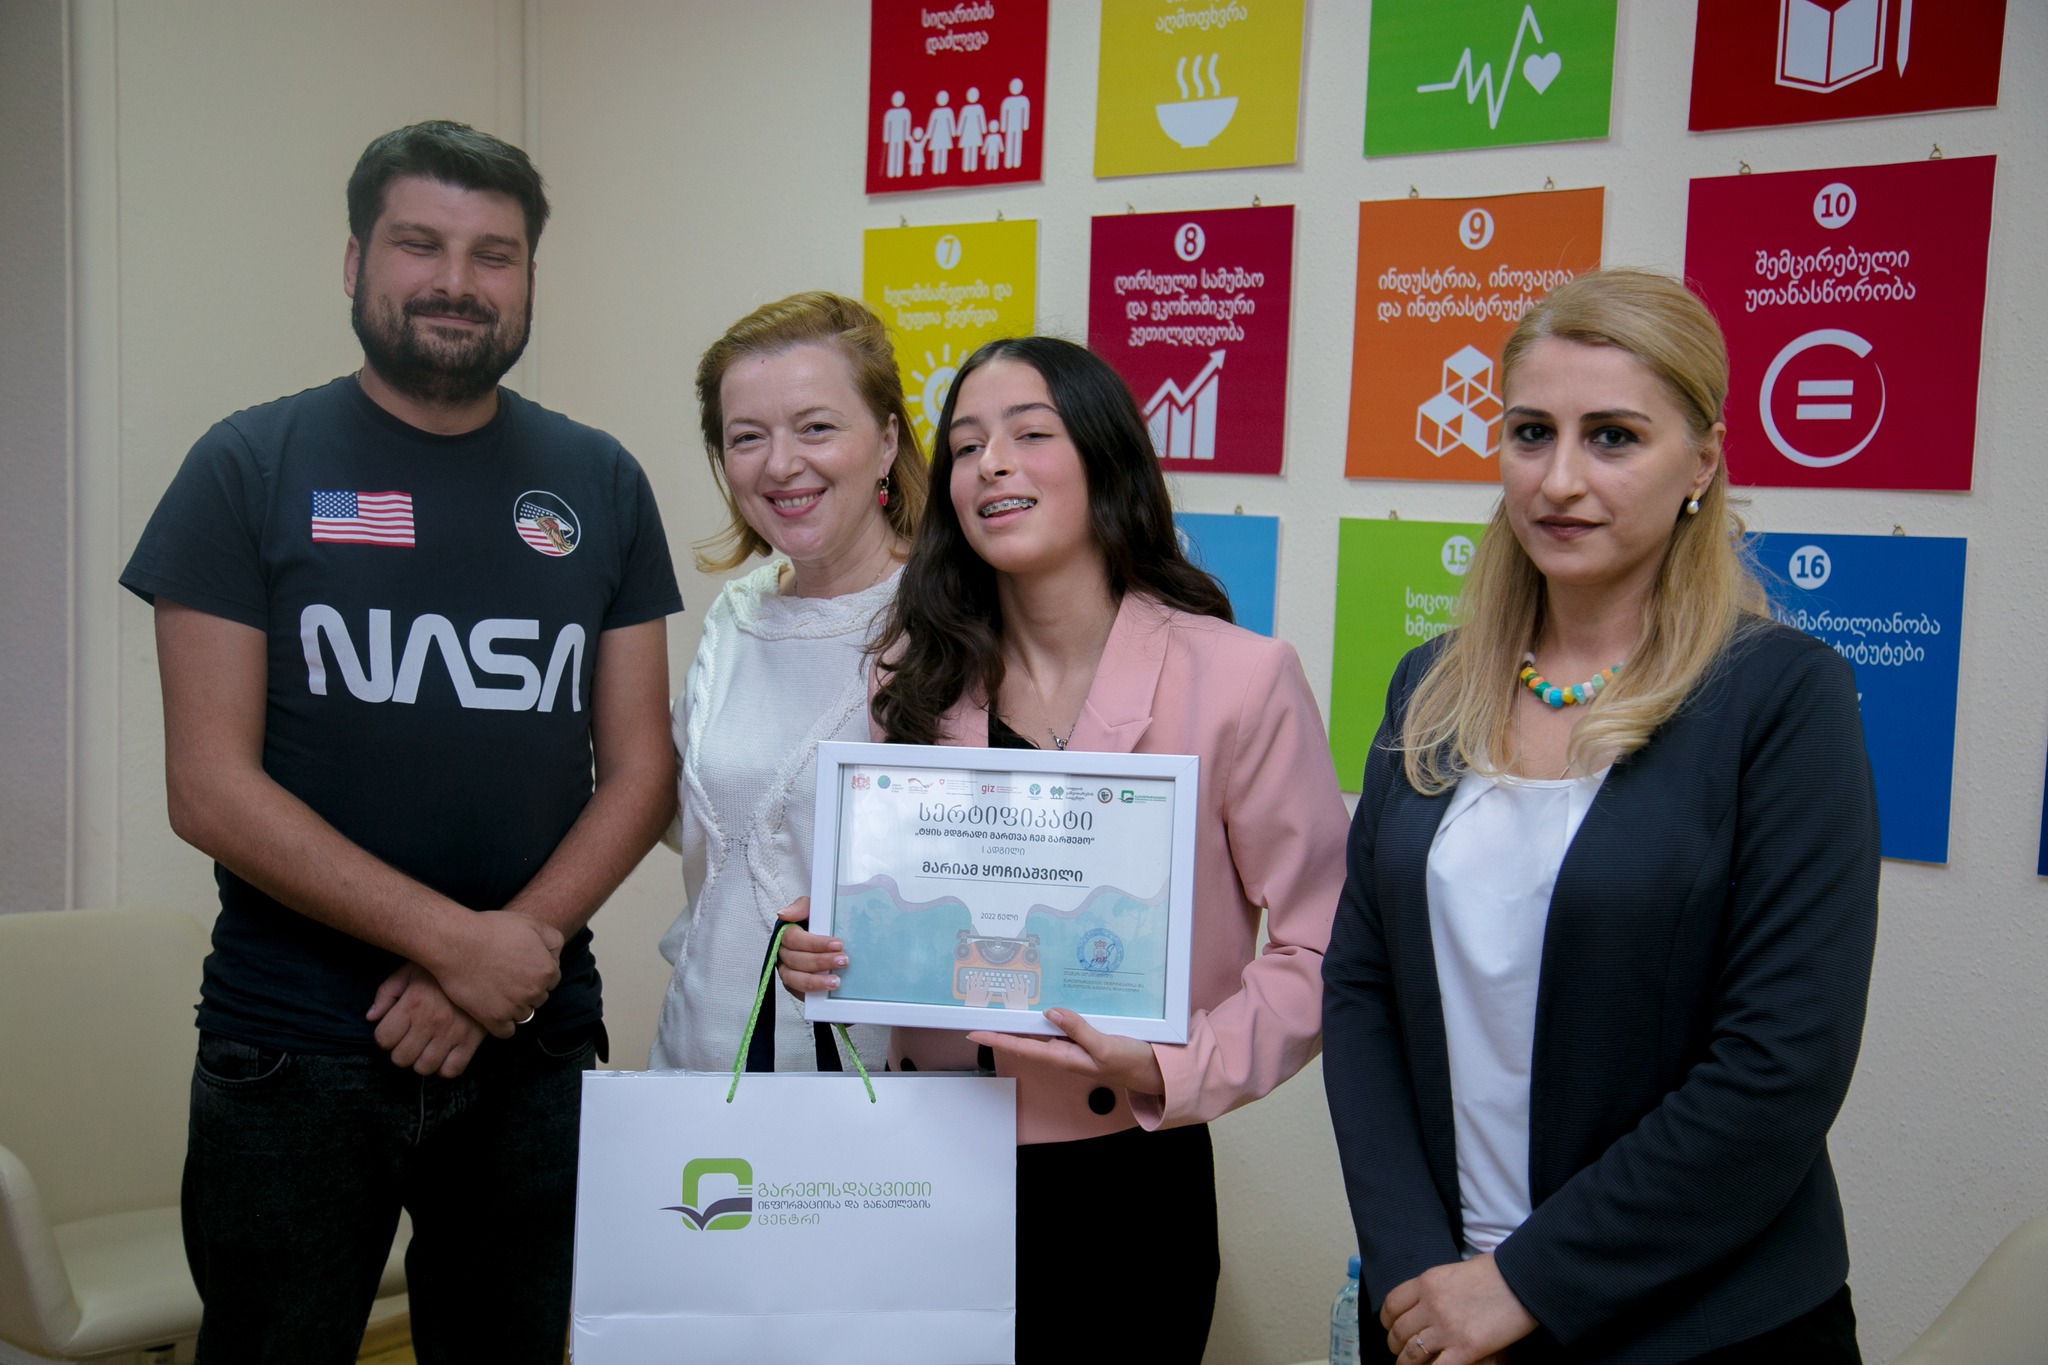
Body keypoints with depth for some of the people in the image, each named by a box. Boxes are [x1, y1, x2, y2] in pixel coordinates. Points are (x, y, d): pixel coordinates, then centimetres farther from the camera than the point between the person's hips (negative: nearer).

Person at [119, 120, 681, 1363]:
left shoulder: (598, 485, 5)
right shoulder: (252, 468, -3)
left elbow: (640, 770, 2)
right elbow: (210, 789, -9)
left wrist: (513, 959, -12)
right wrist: (458, 942, -15)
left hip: (535, 1046, 3)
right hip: (292, 1057, -2)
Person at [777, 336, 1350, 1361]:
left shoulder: (1240, 679, -11)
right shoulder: (912, 674, 3)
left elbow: (1319, 945, -9)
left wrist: (1177, 1070, -20)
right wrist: (822, 949, -6)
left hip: (1125, 1178, -3)